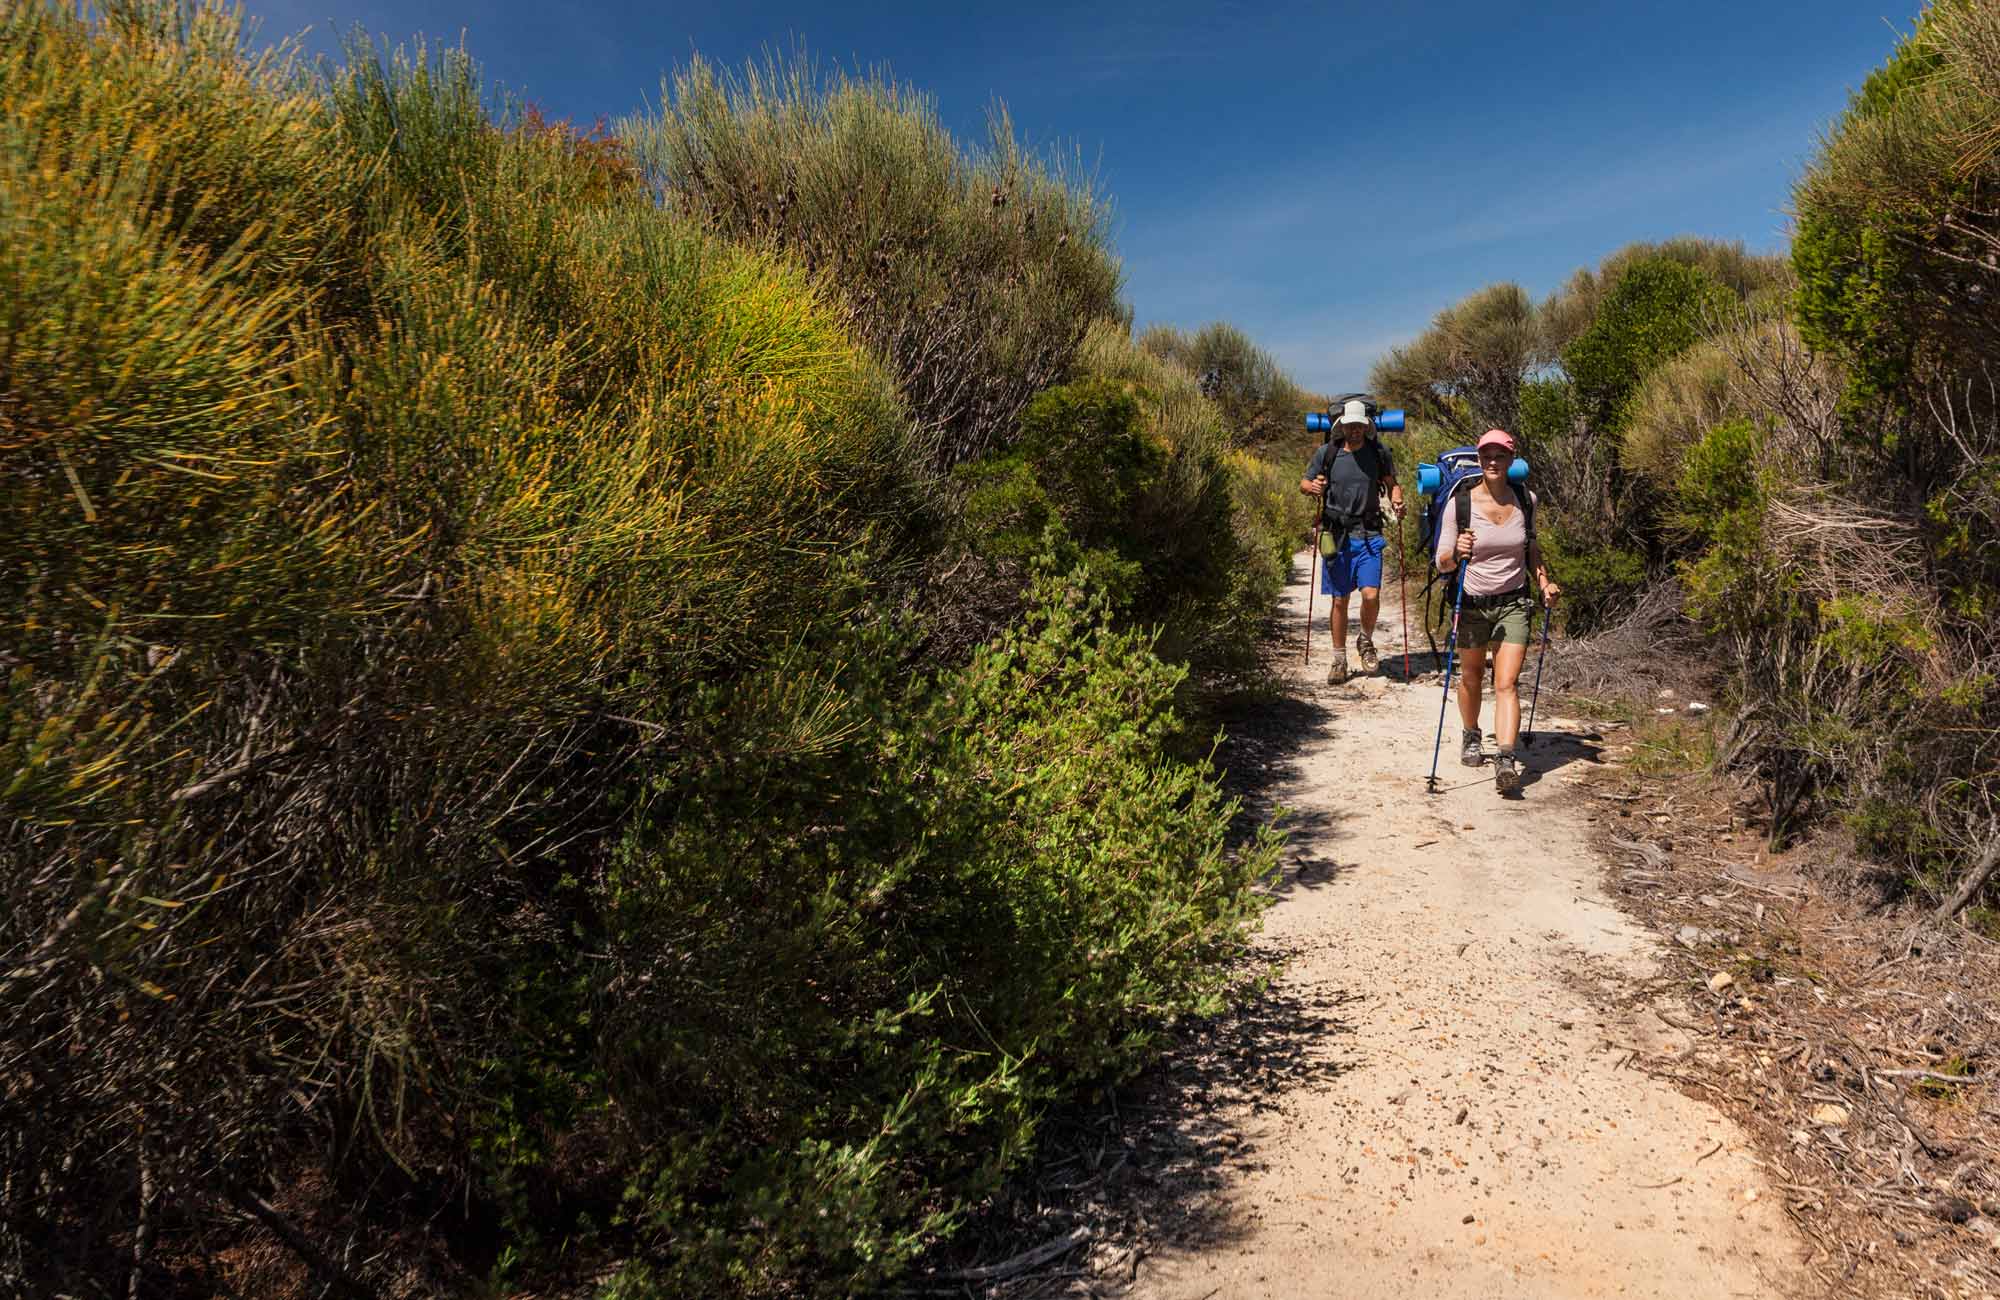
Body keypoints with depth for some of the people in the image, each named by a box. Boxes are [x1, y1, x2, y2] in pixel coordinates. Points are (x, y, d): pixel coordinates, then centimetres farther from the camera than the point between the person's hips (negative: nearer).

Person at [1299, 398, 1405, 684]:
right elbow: (1303, 483, 10)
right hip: (1336, 535, 0)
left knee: (1371, 594, -12)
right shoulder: (1326, 453, 1)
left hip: (1368, 535, 0)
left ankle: (1366, 640, 18)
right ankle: (1339, 660, 19)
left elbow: (1393, 483, 15)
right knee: (1339, 599, 5)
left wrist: (1396, 499, -7)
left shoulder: (1379, 453, 3)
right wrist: (1311, 487, -13)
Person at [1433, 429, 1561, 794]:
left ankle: (1506, 761, -19)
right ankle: (1471, 737, 43)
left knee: (1507, 684, -12)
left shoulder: (1525, 500, -1)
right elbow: (1442, 563, -9)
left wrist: (1544, 581, 2)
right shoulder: (1460, 503, -10)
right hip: (1472, 603, 0)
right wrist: (1456, 552, -31)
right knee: (1471, 679, 17)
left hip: (1514, 603, 0)